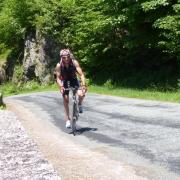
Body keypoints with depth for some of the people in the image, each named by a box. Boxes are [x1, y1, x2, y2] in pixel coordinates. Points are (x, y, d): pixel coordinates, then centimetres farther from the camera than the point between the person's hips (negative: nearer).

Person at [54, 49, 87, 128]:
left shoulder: (74, 62, -24)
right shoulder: (59, 65, -23)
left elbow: (81, 74, -28)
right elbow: (58, 78, -22)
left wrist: (83, 85, -40)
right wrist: (61, 86, -39)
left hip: (74, 80, 0)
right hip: (65, 82, 0)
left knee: (81, 94, -26)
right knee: (66, 101, -1)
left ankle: (80, 104, 7)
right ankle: (67, 120, 12)